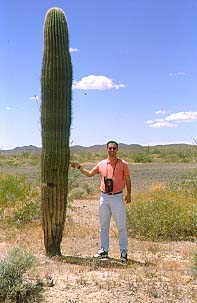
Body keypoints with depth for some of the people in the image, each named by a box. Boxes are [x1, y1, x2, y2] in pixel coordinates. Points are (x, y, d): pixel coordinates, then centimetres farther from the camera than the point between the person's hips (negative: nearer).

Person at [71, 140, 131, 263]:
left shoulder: (123, 164, -3)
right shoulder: (101, 164, 7)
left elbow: (127, 179, 1)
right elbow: (89, 174, 19)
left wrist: (129, 194, -6)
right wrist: (79, 167, 11)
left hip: (117, 197, -4)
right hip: (104, 197, 4)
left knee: (121, 226, 0)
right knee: (103, 225, 11)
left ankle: (124, 252, 10)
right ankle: (104, 250, 22)